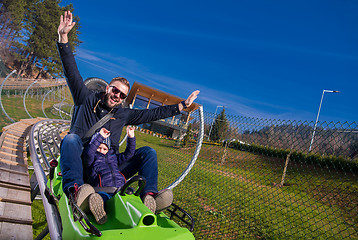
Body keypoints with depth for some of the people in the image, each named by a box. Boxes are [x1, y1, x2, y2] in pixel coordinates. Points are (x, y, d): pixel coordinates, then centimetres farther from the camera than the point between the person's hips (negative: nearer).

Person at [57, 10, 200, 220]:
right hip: (81, 161, -2)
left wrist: (182, 106, 14)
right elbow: (71, 71, 4)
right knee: (71, 139, -35)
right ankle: (75, 190, -57)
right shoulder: (87, 99, 9)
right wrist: (64, 37, -3)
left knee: (148, 152, -13)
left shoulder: (123, 114, 14)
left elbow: (153, 114, 15)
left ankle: (149, 195, -33)